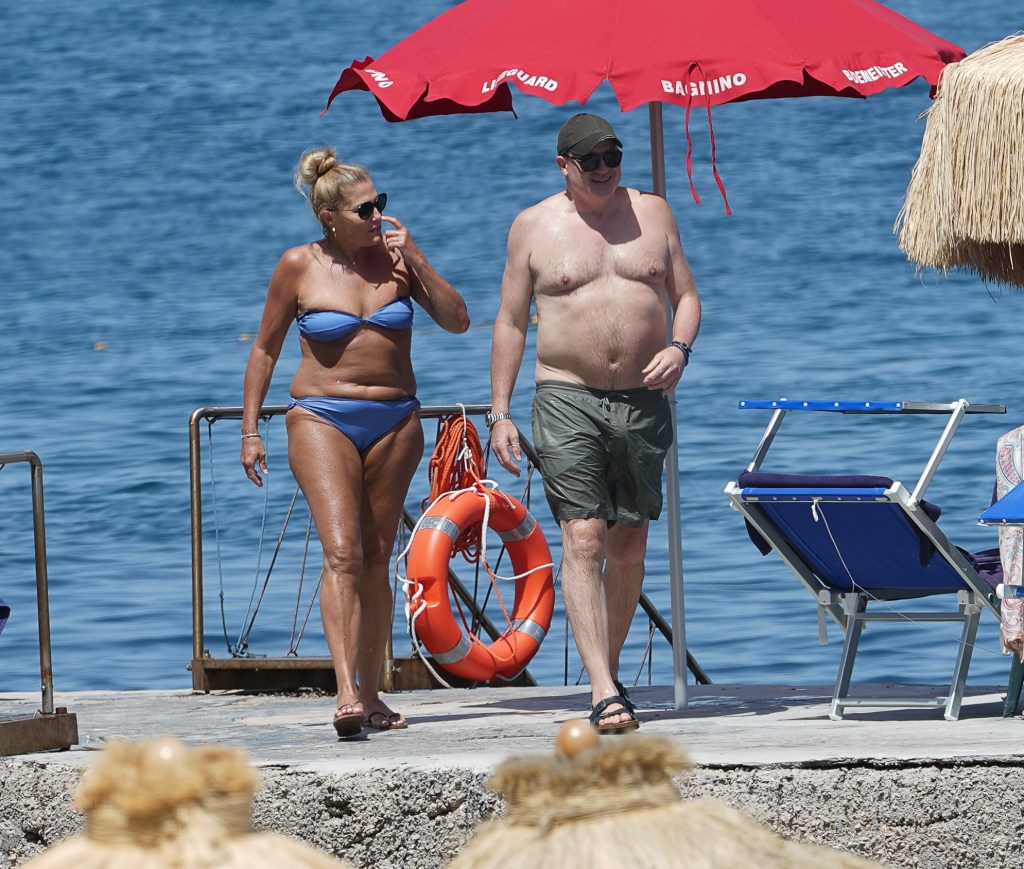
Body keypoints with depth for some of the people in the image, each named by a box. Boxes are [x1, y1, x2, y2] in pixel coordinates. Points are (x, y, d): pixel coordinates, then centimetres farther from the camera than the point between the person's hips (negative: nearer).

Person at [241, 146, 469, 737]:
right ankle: (348, 693, -28)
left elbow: (457, 321, -1)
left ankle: (371, 693, 15)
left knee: (376, 560, 7)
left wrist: (415, 261, -11)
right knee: (342, 550, -18)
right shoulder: (300, 267, -3)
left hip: (395, 421, 3)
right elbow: (265, 350, 7)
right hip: (322, 419, -3)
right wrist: (250, 430, 4)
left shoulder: (396, 255, 2)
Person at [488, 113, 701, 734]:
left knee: (630, 542, 9)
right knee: (583, 539, -14)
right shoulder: (534, 226, 3)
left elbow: (686, 295, 14)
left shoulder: (652, 213, 9)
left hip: (643, 399, 3)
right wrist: (500, 413, 1)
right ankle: (605, 693, -21)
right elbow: (510, 322, 6)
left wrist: (680, 347, -8)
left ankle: (608, 667, 26)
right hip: (567, 400, -3)